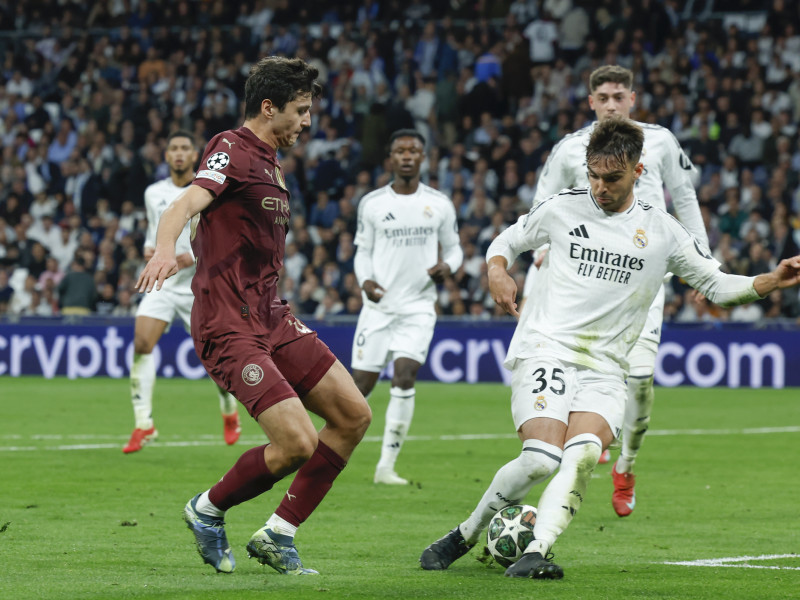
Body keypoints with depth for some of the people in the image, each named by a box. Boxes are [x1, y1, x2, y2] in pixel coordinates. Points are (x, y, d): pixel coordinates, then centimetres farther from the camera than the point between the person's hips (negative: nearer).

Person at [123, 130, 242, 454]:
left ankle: (230, 413, 32)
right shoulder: (153, 193, 9)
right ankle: (143, 425, -15)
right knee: (142, 344, -17)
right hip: (161, 282, 3)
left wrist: (196, 255, -18)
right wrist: (148, 248, 3)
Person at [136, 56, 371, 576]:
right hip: (230, 326, -10)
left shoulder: (271, 163, 19)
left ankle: (278, 534, 10)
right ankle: (208, 511, 6)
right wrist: (164, 249, -47)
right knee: (297, 442, -19)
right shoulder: (232, 149, -9)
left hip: (271, 318, 10)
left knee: (353, 416, 3)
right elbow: (186, 204, -27)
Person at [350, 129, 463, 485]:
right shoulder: (372, 203, 4)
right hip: (379, 305, 0)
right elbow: (363, 251, 9)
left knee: (405, 376, -17)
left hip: (419, 306, 0)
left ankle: (386, 466, -11)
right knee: (361, 383, -2)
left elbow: (454, 248, 13)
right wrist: (365, 280, -11)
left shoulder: (439, 205, 5)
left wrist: (447, 265, -10)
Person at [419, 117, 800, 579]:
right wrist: (498, 272, -2)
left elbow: (716, 284, 12)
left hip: (606, 369, 2)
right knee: (540, 459, -22)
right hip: (546, 349, -2)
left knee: (584, 455, -27)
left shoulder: (661, 230, 7)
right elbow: (507, 241, 21)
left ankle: (537, 552, -35)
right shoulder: (562, 208, 5)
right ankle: (466, 535, -2)